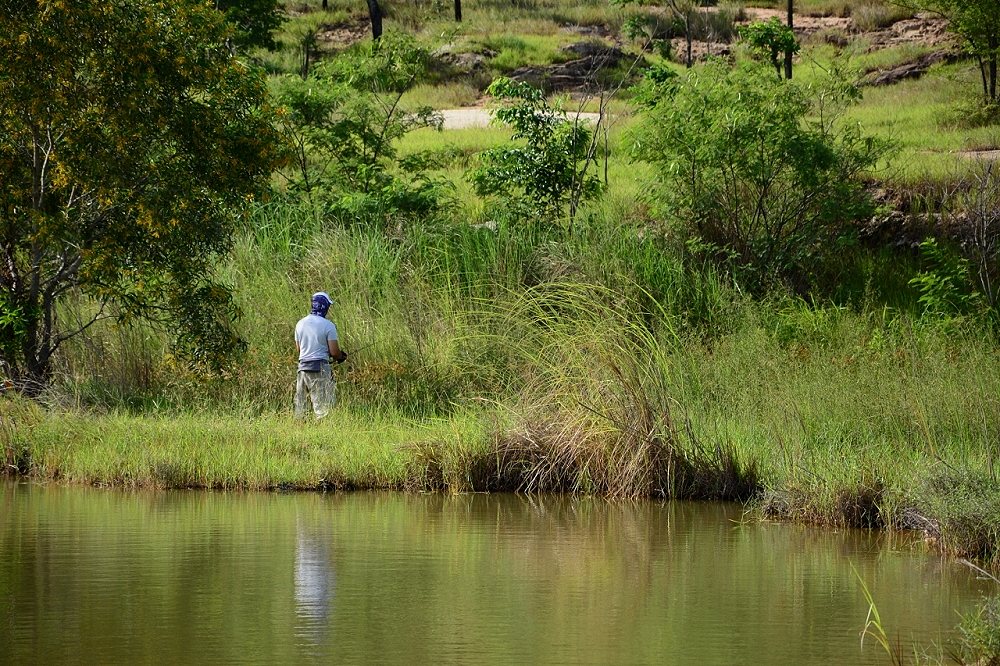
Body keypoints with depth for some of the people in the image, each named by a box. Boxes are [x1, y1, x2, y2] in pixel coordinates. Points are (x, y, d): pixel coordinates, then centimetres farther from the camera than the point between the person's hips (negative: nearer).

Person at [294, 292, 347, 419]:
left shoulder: (300, 324, 8)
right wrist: (342, 356, 11)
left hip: (303, 366, 5)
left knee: (300, 404, 9)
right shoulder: (328, 325, -9)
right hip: (320, 368, -5)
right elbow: (334, 352, -10)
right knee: (323, 405, -4)